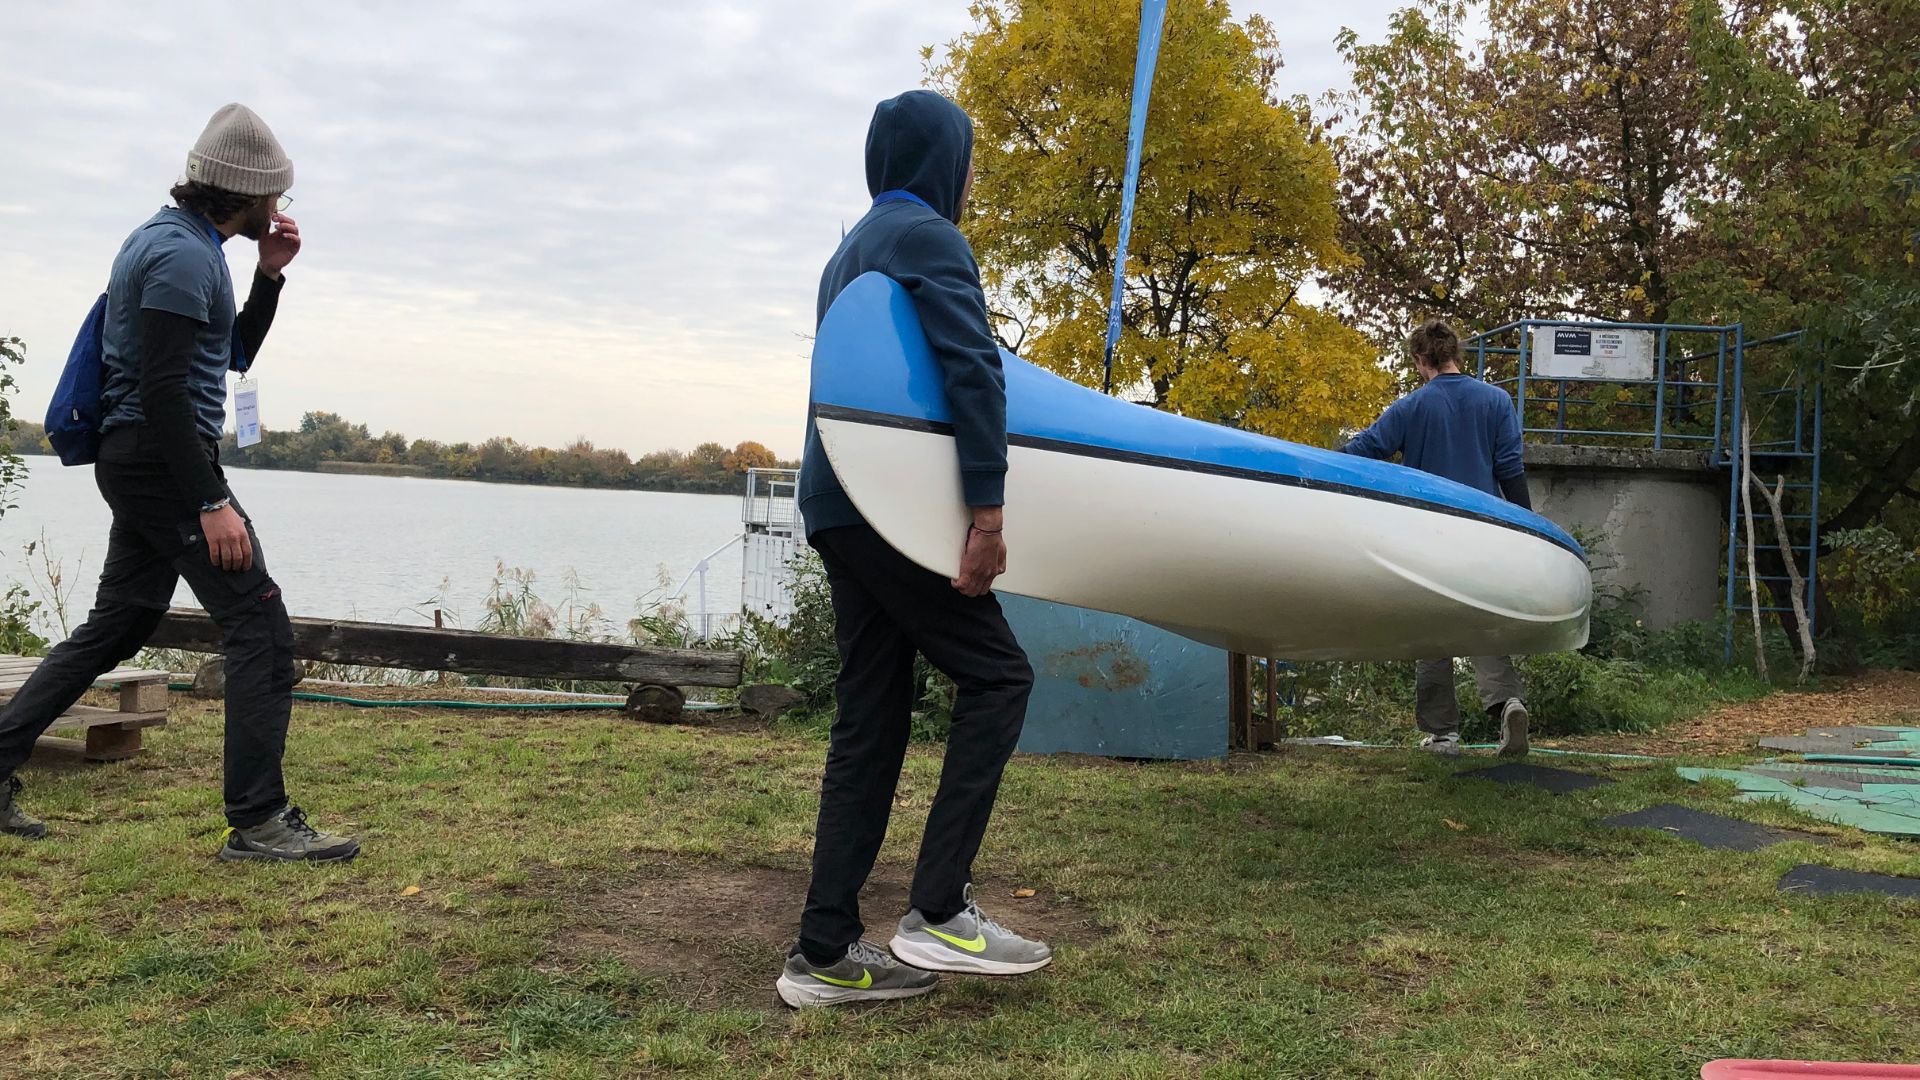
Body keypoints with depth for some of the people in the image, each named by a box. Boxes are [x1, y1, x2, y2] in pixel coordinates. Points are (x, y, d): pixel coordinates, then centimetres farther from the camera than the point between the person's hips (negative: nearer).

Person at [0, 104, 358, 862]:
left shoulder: (179, 242, 16)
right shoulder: (182, 254, -16)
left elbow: (233, 355, 24)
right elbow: (164, 388, -23)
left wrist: (269, 275, 12)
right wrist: (212, 502, -24)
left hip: (140, 463, 11)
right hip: (161, 459, -11)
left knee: (118, 626, 18)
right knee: (262, 626, -10)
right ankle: (257, 821, -9)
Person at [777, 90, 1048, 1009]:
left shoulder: (851, 250, 25)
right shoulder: (926, 236, -6)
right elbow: (974, 370, -18)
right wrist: (987, 510, -21)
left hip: (839, 507, 9)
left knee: (871, 719, 7)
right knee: (995, 675, -3)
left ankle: (824, 954, 8)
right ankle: (937, 910, -6)